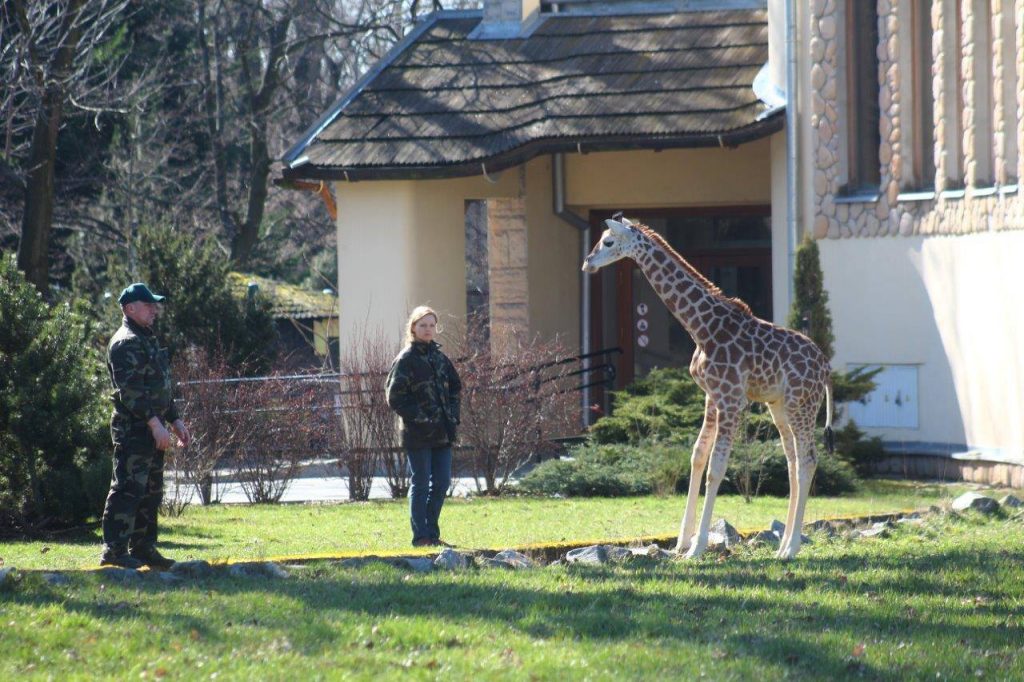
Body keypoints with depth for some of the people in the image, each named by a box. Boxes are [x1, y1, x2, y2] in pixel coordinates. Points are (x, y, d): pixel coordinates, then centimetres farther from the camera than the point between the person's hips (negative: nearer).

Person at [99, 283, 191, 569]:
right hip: (133, 428, -10)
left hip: (151, 429, 10)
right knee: (128, 489, -11)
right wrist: (155, 423, -24)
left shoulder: (147, 340, 21)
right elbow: (130, 390, -21)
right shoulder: (125, 343, -13)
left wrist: (175, 420, 23)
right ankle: (114, 550, -11)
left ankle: (143, 548, 18)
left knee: (151, 492, 12)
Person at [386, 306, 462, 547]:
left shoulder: (439, 357, 13)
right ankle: (421, 535, 3)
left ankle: (432, 533, 17)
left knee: (442, 482, 7)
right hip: (418, 434, -7)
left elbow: (454, 388, 22)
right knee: (421, 484, -3)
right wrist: (419, 418, -15)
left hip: (442, 433, 7)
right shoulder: (406, 359, -7)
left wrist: (452, 416, 8)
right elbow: (395, 398, -10)